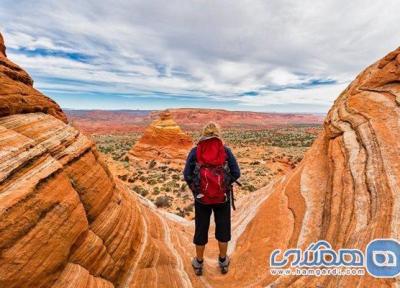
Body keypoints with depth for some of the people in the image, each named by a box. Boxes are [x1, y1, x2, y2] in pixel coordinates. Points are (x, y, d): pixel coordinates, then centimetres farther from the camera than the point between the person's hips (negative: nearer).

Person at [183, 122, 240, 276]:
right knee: (223, 228, 20)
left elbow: (187, 175, -8)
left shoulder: (195, 151, -5)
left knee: (201, 229, 17)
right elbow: (236, 173, -6)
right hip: (223, 197, 0)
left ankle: (198, 264, 35)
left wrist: (196, 187, 10)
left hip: (201, 197, 0)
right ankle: (223, 262, 38)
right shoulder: (226, 151, -5)